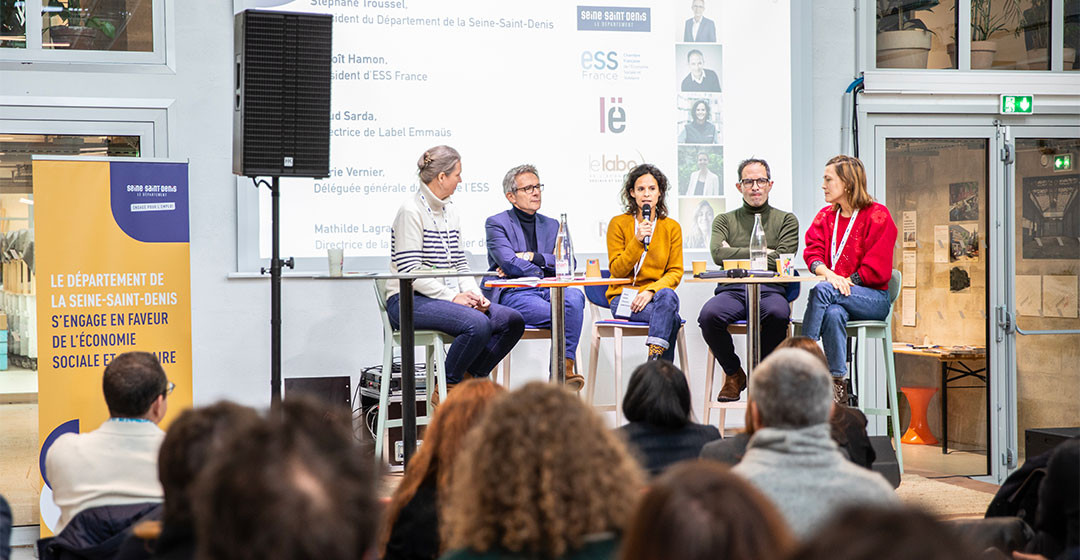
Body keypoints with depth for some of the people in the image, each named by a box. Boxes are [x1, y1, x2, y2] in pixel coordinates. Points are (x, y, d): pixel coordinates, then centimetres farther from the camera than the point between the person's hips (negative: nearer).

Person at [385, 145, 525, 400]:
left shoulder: (449, 212, 17)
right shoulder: (411, 211, -10)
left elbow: (459, 262, 17)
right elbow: (410, 271, -16)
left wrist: (473, 293, -3)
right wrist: (452, 297, -20)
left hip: (448, 296, 8)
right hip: (409, 300, -8)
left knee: (513, 320, -8)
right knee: (478, 324, -31)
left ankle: (471, 379, 5)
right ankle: (447, 389, -12)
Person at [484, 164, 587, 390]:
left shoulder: (551, 225, 21)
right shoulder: (496, 223, 5)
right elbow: (509, 263, -11)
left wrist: (534, 257, -6)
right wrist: (545, 272, -6)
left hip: (547, 292, 5)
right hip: (513, 294, -5)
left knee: (575, 297, -31)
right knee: (563, 315, -31)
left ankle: (566, 366, -31)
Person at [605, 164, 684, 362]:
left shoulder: (672, 227, 10)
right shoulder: (618, 223, 3)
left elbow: (675, 272, 4)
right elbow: (617, 270, -3)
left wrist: (652, 290, -15)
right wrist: (638, 241, -16)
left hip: (657, 295, 2)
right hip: (624, 296, -2)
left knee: (668, 296, -38)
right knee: (671, 319, -33)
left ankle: (655, 359, -43)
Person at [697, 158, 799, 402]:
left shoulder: (786, 220, 16)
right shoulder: (725, 220, 19)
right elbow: (718, 254, -1)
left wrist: (737, 255, 0)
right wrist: (760, 253, -4)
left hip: (770, 290, -1)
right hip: (732, 290, 1)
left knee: (778, 313, -38)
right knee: (709, 315, -33)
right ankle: (734, 374, -5)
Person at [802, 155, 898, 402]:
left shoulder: (877, 215, -2)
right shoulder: (825, 216, 16)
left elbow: (876, 269, -8)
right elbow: (813, 252, 2)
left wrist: (843, 282, -13)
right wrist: (829, 274, -19)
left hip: (874, 299, -4)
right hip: (837, 296, 4)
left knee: (823, 290, -34)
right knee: (833, 313, -35)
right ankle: (838, 383, -35)